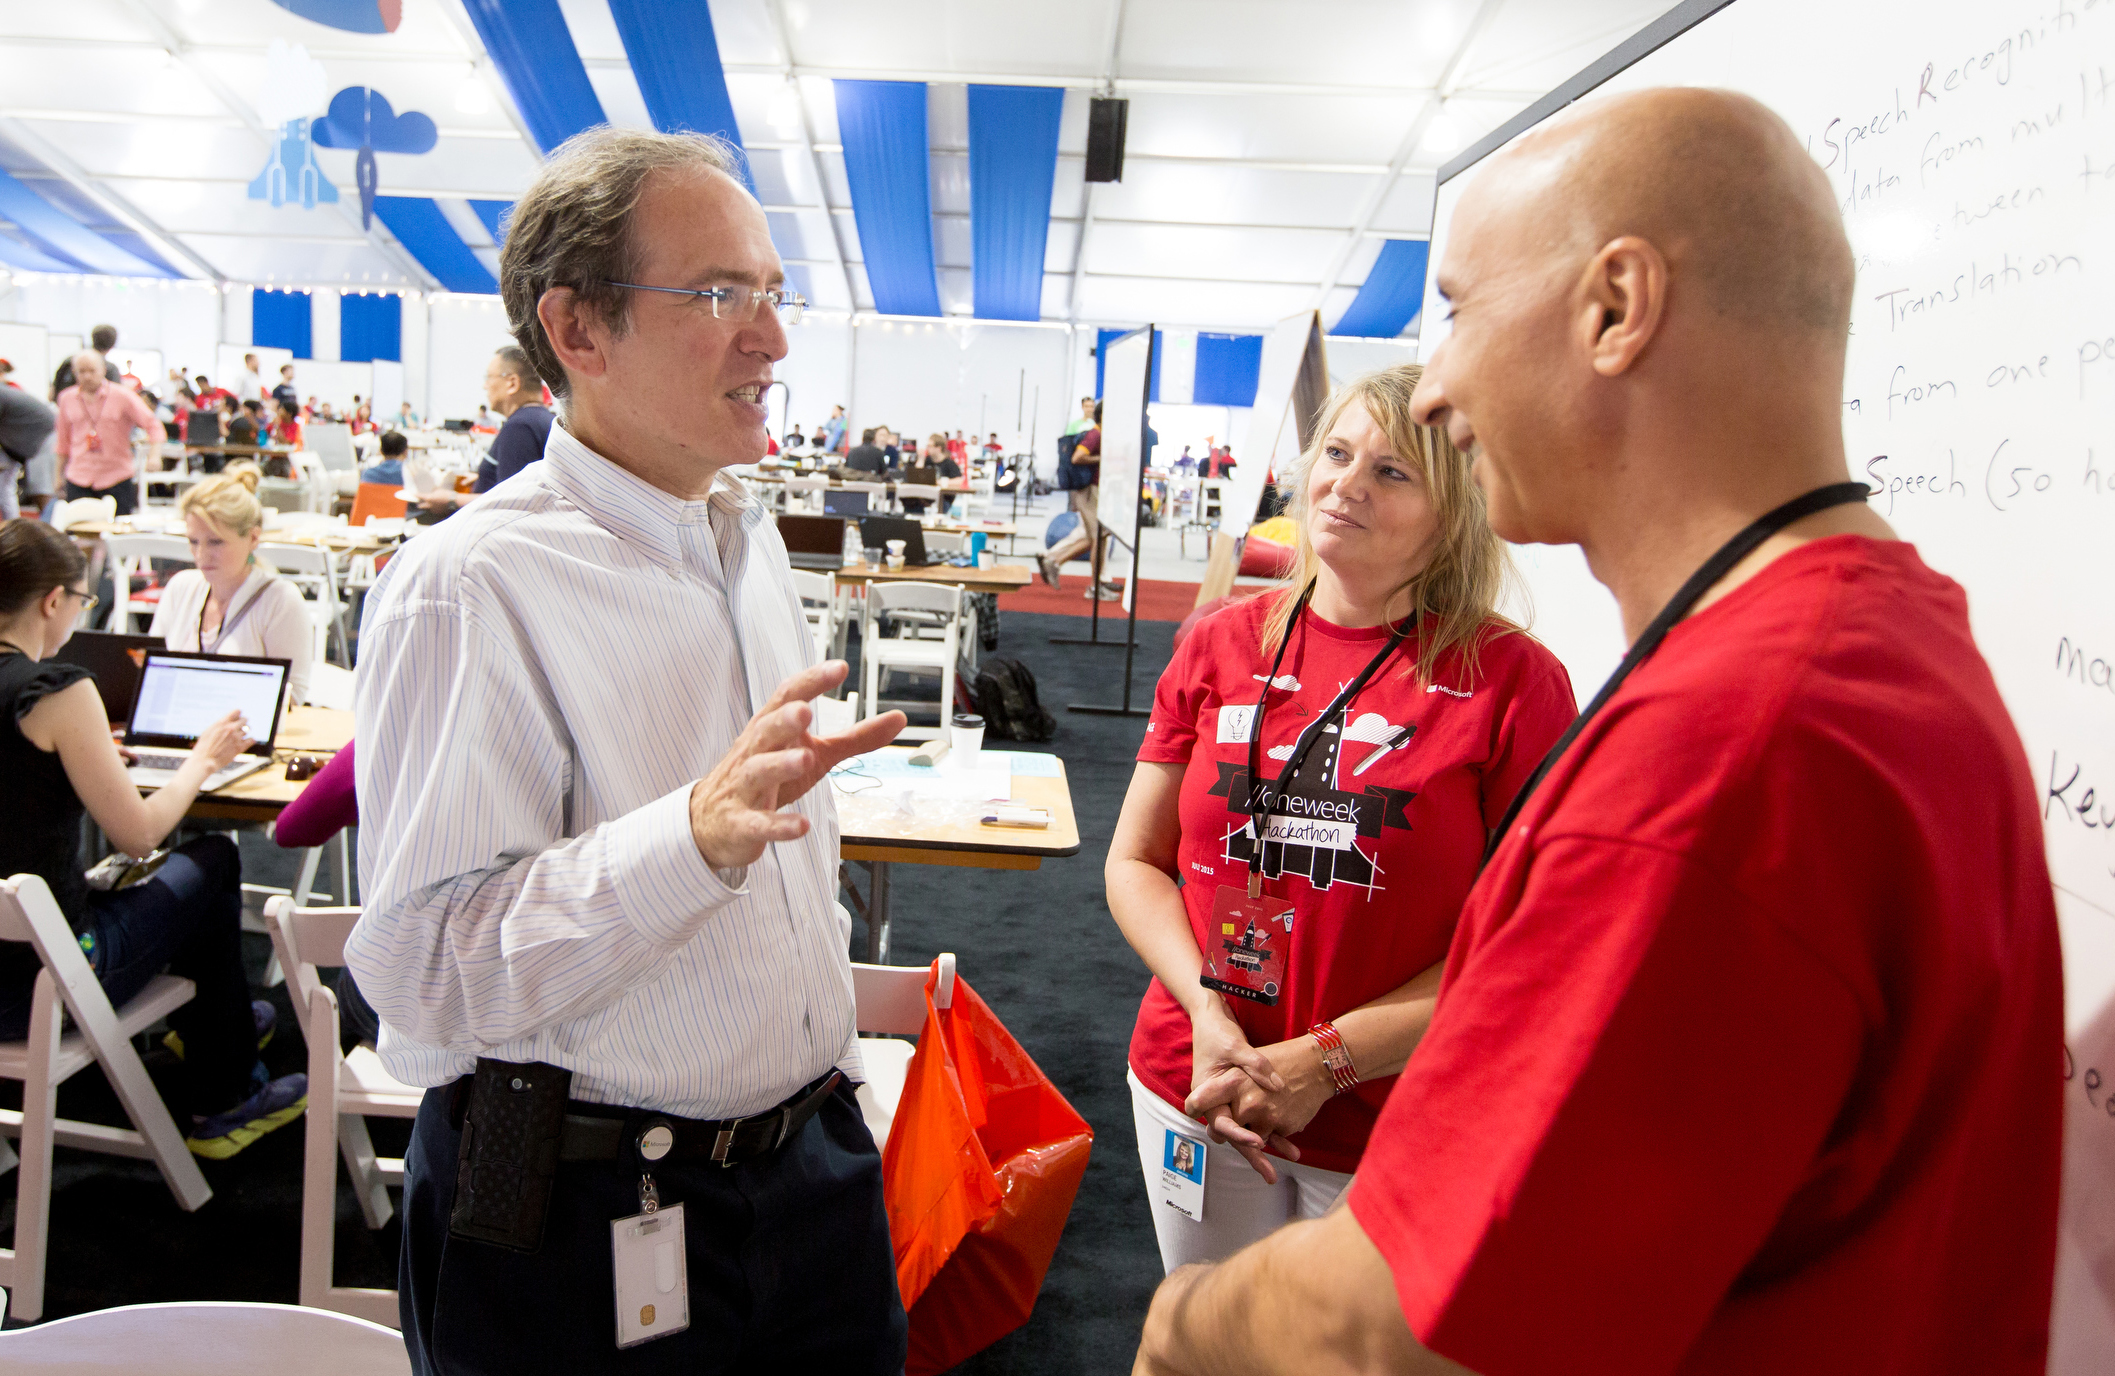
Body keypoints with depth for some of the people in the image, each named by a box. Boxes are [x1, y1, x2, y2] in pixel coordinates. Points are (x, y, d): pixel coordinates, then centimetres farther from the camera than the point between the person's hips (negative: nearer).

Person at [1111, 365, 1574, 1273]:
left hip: (1392, 1129, -3)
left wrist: (1323, 1061, -17)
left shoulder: (1511, 680, -11)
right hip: (1193, 1093, 3)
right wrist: (1208, 1012, -13)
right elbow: (1135, 861, 3)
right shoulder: (1220, 646, 0)